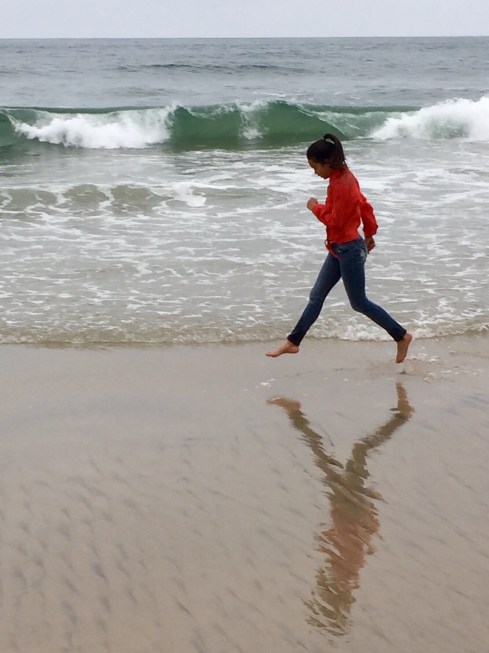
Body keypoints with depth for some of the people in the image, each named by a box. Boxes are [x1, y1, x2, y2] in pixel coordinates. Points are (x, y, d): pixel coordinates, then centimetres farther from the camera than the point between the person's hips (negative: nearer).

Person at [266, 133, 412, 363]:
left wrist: (315, 207, -8)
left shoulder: (341, 184, -24)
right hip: (339, 248, 10)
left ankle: (401, 336, 15)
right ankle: (293, 342, 18)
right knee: (316, 296, 12)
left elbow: (335, 220, -22)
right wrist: (369, 233, 22)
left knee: (359, 303, 3)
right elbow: (365, 205, 14)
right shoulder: (344, 176, 5)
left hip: (349, 250, -10)